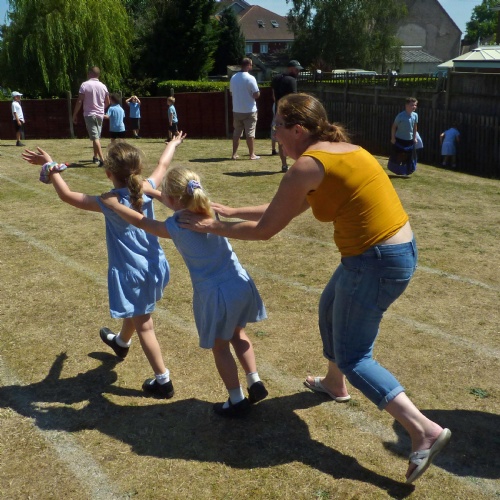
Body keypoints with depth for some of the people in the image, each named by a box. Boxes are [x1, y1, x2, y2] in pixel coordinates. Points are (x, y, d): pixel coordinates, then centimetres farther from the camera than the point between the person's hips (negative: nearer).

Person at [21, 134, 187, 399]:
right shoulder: (147, 190, -8)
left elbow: (67, 196, -16)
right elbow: (163, 164, 12)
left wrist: (50, 167, -6)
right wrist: (173, 143, 30)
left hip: (131, 272, -7)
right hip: (152, 266, 7)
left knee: (144, 326, 5)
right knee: (134, 313, 32)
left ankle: (163, 381, 12)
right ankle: (121, 342, 61)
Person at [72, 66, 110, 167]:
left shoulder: (84, 85, -9)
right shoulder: (103, 86, 4)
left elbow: (79, 101, -12)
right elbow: (107, 102, 11)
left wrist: (75, 114, -4)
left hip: (89, 114, -4)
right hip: (100, 115, 4)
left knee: (95, 138, -8)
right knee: (97, 137, 19)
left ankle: (102, 159, -19)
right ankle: (95, 157, 30)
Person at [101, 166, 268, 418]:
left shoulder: (175, 227, -15)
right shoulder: (208, 210, 0)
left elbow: (140, 221, 1)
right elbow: (181, 204, 21)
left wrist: (114, 204, 16)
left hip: (215, 294, -6)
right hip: (241, 284, 6)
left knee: (220, 348, 14)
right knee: (238, 333, 28)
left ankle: (237, 401, 26)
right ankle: (255, 383, 31)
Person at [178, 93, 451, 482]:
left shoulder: (308, 164, -16)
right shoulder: (339, 150, 12)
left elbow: (265, 230, -9)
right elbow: (287, 208, 19)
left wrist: (213, 227, 4)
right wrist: (232, 211, 22)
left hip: (376, 263, -10)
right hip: (399, 250, 10)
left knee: (353, 357, 5)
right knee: (330, 308, 30)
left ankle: (425, 430, -1)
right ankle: (334, 384, 52)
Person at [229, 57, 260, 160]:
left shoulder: (233, 77, 4)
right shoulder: (250, 78, -14)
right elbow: (256, 95, -16)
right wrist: (258, 92, 5)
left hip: (236, 110, 5)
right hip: (249, 110, -5)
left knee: (236, 132, 11)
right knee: (250, 133, 2)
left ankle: (234, 154, 12)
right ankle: (252, 154, 7)